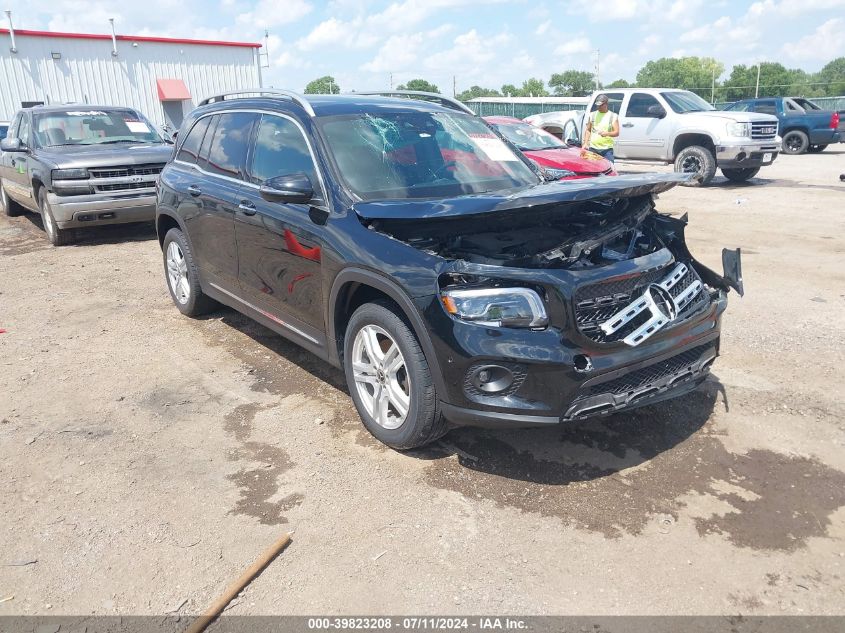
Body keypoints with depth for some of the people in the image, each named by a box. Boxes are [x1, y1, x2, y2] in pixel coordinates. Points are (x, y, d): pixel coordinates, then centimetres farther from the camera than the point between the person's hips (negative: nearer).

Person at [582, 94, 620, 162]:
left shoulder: (613, 116, 5)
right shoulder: (592, 115, 13)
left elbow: (616, 132, -2)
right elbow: (588, 130, 17)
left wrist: (607, 133, -23)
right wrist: (585, 143, 4)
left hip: (607, 149, -2)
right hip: (593, 148, 2)